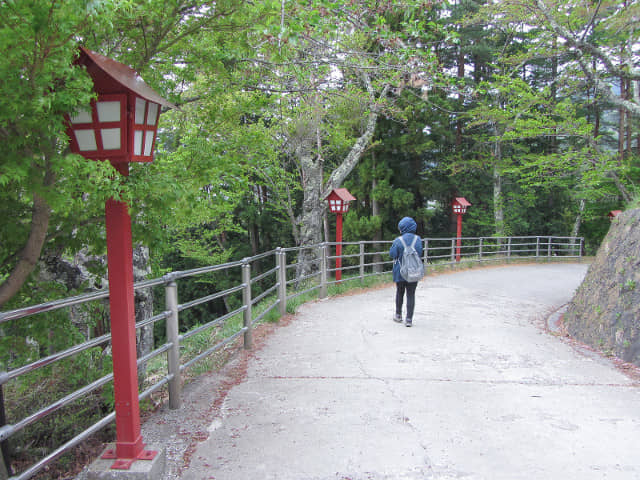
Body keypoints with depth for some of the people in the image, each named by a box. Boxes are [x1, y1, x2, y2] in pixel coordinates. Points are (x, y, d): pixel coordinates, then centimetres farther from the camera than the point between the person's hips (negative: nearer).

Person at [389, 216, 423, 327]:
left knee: (400, 293, 17)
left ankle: (398, 315, 29)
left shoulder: (398, 241, -14)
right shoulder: (418, 240, -5)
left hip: (400, 272, -1)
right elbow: (420, 254, 3)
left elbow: (392, 254, -8)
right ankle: (409, 319, 6)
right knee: (411, 295, 6)